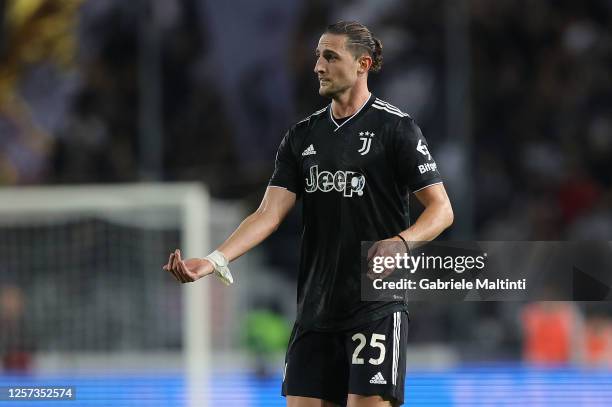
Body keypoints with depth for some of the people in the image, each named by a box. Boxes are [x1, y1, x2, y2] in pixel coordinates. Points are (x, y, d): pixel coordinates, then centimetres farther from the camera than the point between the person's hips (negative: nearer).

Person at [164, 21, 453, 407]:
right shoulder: (303, 136, 12)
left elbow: (441, 209, -4)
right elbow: (269, 213, 4)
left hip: (376, 308, -5)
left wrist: (401, 242, -23)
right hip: (315, 311, 6)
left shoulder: (395, 127, -3)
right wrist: (213, 261, -10)